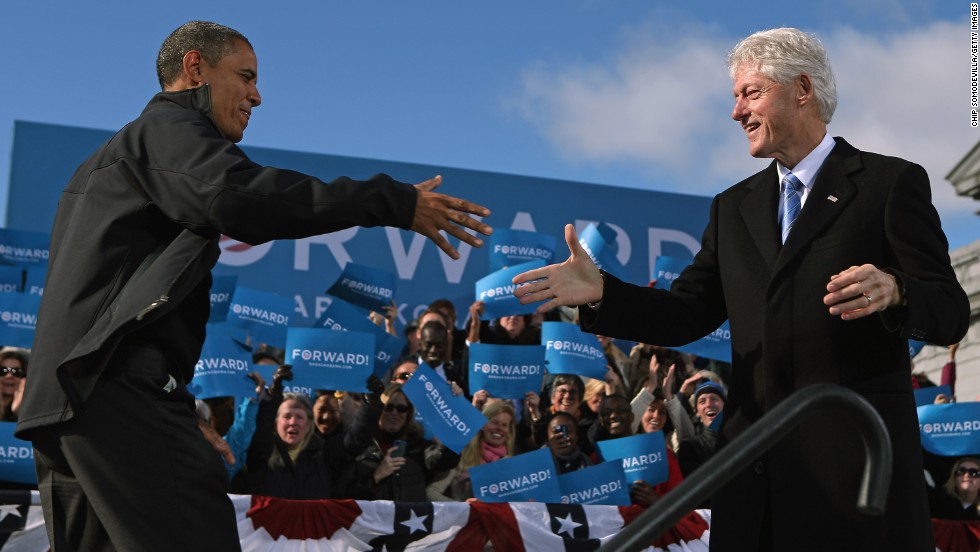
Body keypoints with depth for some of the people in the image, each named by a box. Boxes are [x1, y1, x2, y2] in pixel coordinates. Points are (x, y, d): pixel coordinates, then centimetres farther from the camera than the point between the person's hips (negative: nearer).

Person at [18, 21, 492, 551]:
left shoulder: (113, 153, 32)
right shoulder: (169, 126, 1)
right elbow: (235, 194, -21)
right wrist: (395, 203, -21)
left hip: (61, 396, 11)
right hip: (118, 387, -10)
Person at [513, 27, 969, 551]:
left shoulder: (891, 183, 0)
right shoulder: (735, 206, 17)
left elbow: (951, 314, -5)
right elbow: (687, 315, 10)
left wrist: (892, 291, -27)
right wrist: (599, 292, -6)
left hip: (856, 462, -4)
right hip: (756, 465, 5)